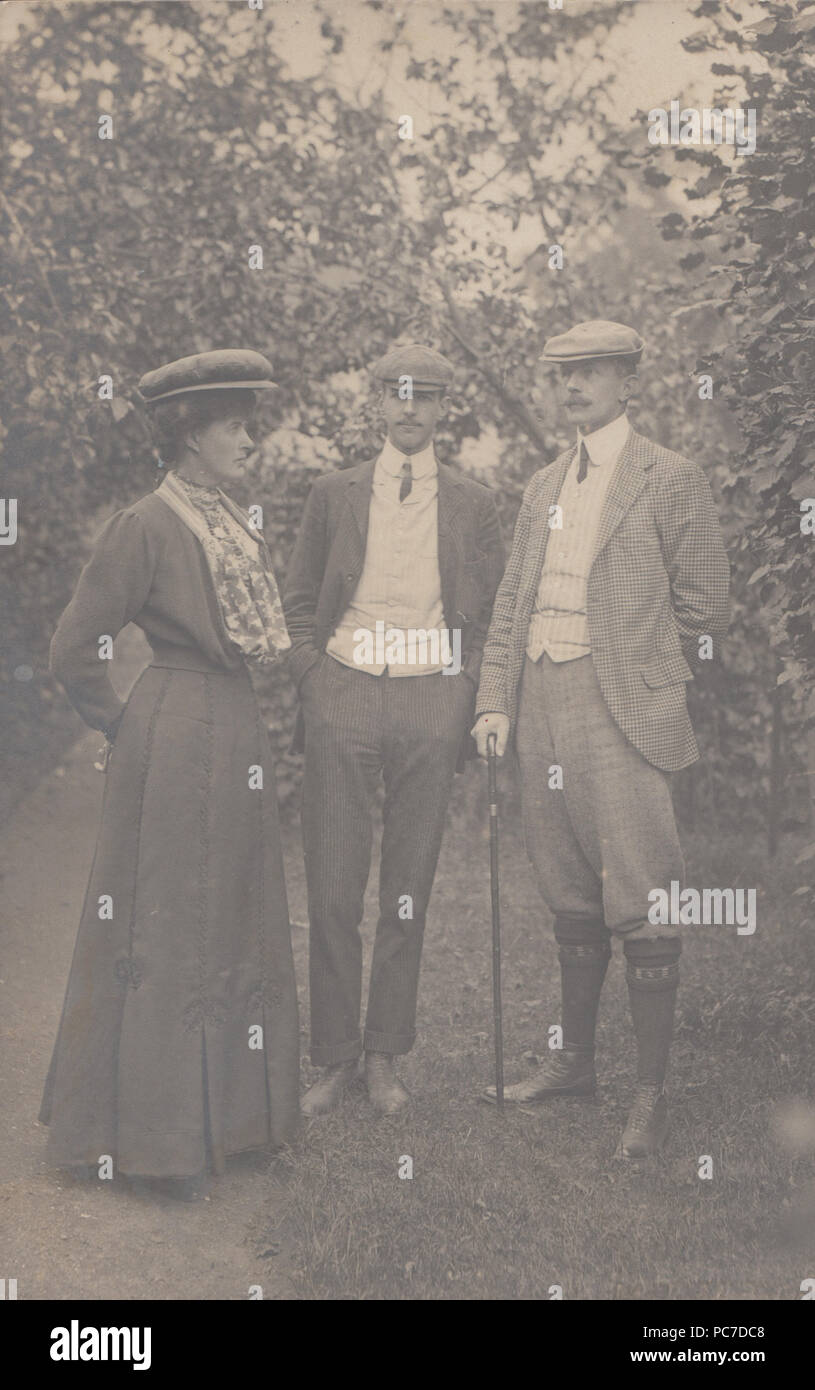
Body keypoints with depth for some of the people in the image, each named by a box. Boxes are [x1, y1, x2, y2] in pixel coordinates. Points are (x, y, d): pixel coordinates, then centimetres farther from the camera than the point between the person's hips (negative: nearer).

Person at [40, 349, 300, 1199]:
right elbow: (75, 650, -13)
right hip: (173, 745, -8)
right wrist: (124, 724, -2)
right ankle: (157, 1136, 13)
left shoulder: (231, 521, 10)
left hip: (235, 737, 8)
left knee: (234, 928, 14)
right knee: (165, 931, 1)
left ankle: (225, 1112, 27)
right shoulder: (145, 526, -14)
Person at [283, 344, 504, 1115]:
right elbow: (299, 597, 12)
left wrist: (470, 693, 1)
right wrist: (312, 675, 0)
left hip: (430, 703, 0)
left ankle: (384, 1056, 16)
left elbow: (492, 611, 12)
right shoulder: (334, 493, 9)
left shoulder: (472, 504, 10)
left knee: (409, 891, 5)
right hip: (344, 701, 0)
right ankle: (335, 1058, 10)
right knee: (333, 889, -1)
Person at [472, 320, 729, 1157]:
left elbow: (703, 605, -2)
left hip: (622, 716, -6)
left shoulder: (671, 481, -3)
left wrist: (643, 678, 5)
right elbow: (510, 601, 15)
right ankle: (574, 1062, 27)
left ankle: (651, 1092, 4)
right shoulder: (542, 488, 16)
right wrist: (494, 701, 5)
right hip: (542, 713, 6)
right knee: (571, 899, 15)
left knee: (642, 909, -5)